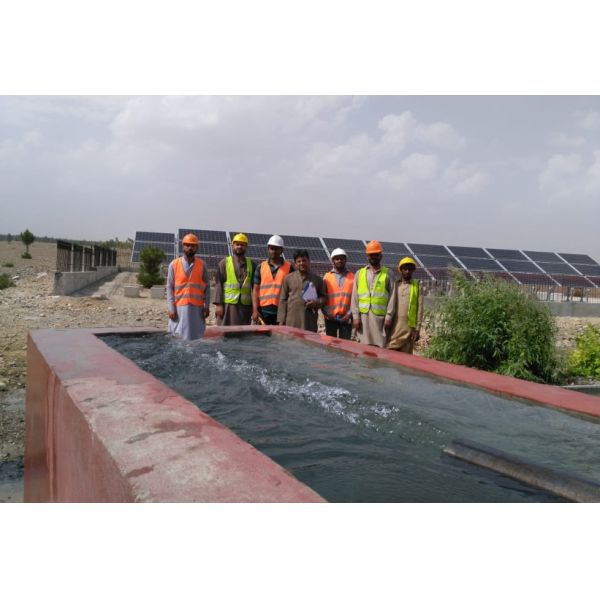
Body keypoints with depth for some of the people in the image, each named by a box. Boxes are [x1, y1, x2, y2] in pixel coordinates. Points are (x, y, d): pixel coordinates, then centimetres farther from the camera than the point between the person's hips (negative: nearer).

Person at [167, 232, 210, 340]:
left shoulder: (202, 264, 6)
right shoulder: (174, 264, 3)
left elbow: (207, 287, 6)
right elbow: (170, 287, 2)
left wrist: (206, 306, -1)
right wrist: (171, 308, -6)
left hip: (197, 308, 1)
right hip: (179, 307, 0)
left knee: (196, 337, 2)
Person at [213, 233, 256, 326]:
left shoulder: (251, 265, 11)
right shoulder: (224, 263, 4)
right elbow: (218, 285, -1)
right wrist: (218, 304, -9)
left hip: (245, 306, 3)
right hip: (227, 305, -2)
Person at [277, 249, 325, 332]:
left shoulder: (317, 279, 11)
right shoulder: (289, 278, 8)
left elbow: (323, 297, 16)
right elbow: (283, 300, 7)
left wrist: (317, 303, -8)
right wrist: (281, 320, 2)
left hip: (310, 322, 1)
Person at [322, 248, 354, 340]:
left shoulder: (352, 277, 5)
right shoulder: (327, 277, 6)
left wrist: (349, 314, -10)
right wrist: (327, 313, -9)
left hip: (346, 318, 0)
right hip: (330, 318, 0)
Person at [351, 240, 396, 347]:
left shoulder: (388, 274, 7)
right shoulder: (360, 273, 12)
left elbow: (392, 297, 2)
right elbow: (355, 297, 8)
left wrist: (389, 317, -6)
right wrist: (356, 317, 0)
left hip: (380, 317, -2)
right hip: (363, 316, 2)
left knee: (380, 346, -2)